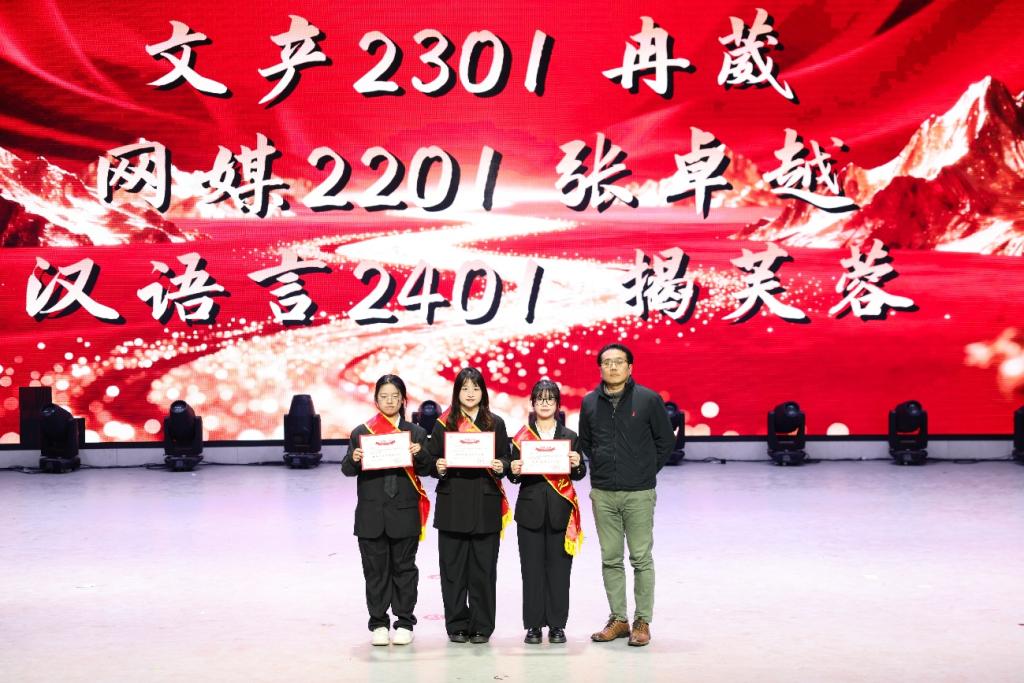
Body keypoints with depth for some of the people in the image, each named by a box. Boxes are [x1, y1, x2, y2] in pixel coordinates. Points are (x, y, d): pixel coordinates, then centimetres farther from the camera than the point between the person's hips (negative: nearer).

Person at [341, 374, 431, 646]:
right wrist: (353, 459, -19)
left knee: (404, 567, 6)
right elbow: (348, 470, 3)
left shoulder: (416, 432, 6)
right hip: (371, 513, 0)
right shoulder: (361, 432, 5)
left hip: (405, 512, 0)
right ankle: (378, 624, 15)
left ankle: (404, 623, 15)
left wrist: (420, 454, -18)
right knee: (375, 569, 5)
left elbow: (425, 470, 2)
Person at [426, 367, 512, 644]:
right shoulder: (444, 424, 6)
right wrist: (438, 467, -15)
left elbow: (506, 459, 10)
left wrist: (501, 466, -11)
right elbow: (431, 459, 6)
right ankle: (457, 625, 11)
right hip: (452, 504, 0)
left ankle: (481, 626, 9)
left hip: (485, 504, 0)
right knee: (453, 566, 2)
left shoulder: (495, 423, 8)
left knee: (483, 567, 1)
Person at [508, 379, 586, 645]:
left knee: (559, 568, 1)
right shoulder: (521, 437, 8)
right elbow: (514, 475, 6)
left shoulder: (569, 436, 9)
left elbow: (579, 475, 7)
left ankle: (557, 625, 8)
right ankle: (533, 625, 6)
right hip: (531, 510, 0)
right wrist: (514, 471, -16)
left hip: (560, 511, 0)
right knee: (532, 568, 0)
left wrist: (577, 464, -14)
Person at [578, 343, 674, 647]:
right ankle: (618, 620, 17)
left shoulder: (648, 399, -3)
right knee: (610, 559, 8)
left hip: (639, 493, -3)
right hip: (603, 495, 3)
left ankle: (642, 622, 7)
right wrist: (601, 468, 11)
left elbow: (665, 440, 5)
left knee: (641, 559, 0)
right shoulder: (590, 403, 7)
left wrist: (647, 471, 4)